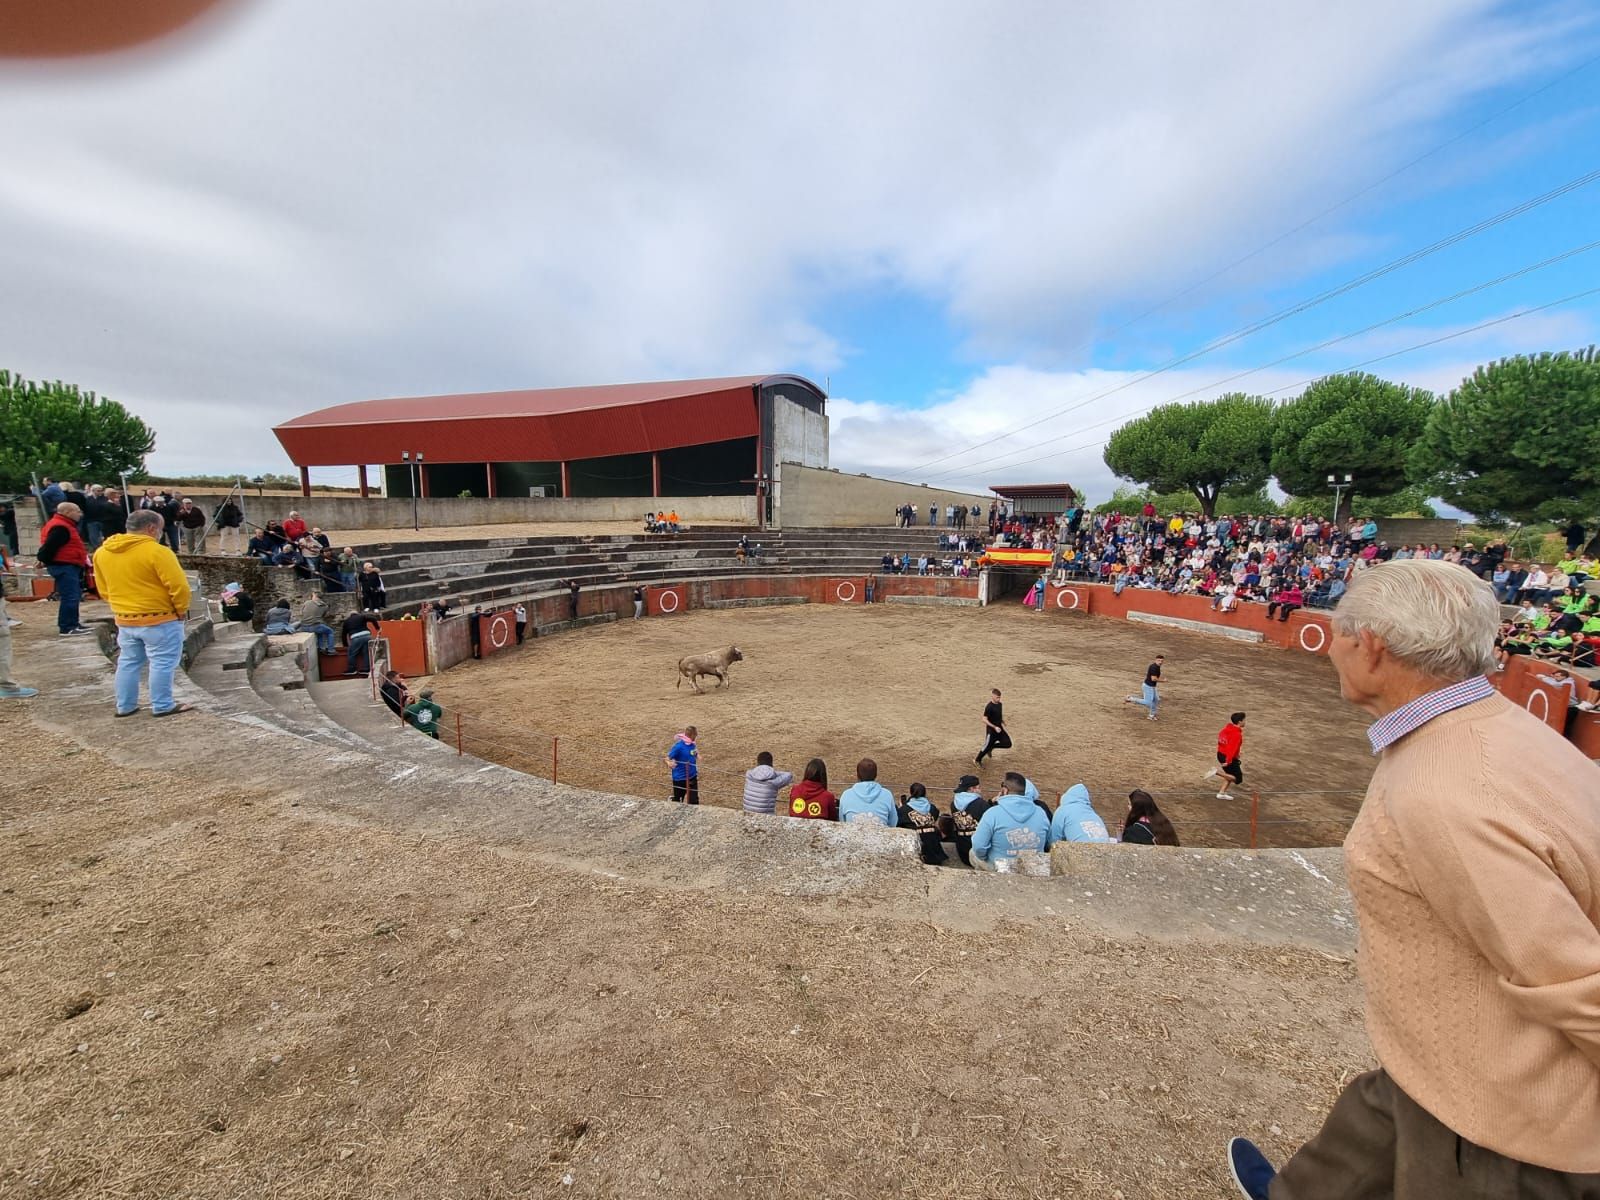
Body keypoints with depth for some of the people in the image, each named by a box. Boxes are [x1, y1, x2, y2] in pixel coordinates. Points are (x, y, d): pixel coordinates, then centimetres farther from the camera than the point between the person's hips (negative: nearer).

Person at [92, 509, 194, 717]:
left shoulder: (102, 552, 6)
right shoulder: (157, 551, -18)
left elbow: (103, 590, 13)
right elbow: (179, 586, -20)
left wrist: (124, 605, 20)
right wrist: (181, 610, -6)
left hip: (124, 619, 7)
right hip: (160, 619, -7)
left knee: (128, 662, 17)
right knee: (162, 663, 1)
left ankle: (124, 706, 23)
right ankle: (162, 706, 5)